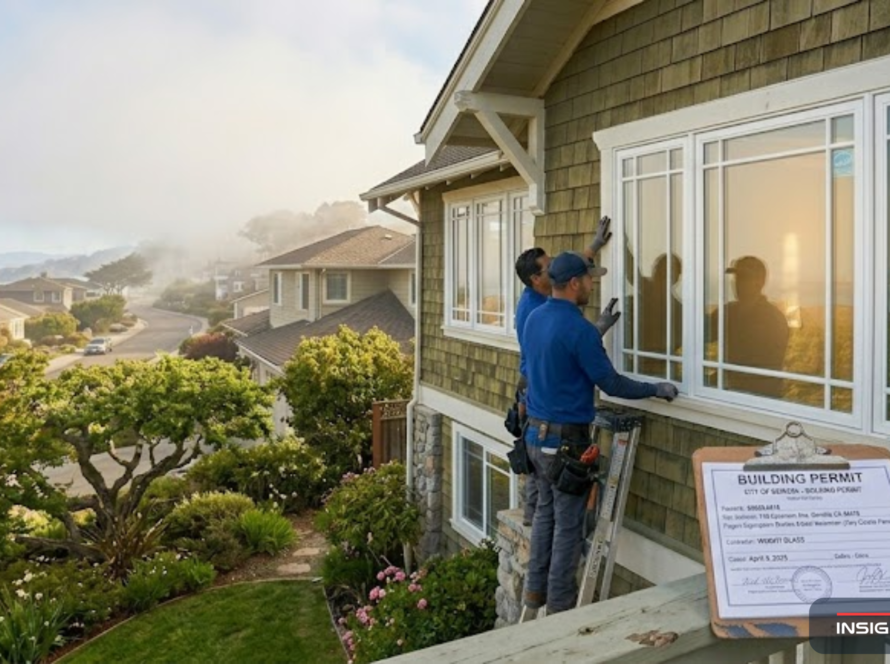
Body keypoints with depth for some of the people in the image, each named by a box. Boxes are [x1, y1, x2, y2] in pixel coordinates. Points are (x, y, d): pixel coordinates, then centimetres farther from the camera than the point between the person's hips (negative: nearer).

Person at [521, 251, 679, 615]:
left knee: (545, 512, 19)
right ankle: (560, 605, 16)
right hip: (566, 439, -8)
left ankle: (535, 589, 28)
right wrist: (656, 389, -3)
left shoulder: (534, 319, 5)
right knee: (568, 524, 4)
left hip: (536, 432, 8)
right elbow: (611, 383, -15)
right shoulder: (578, 328, -20)